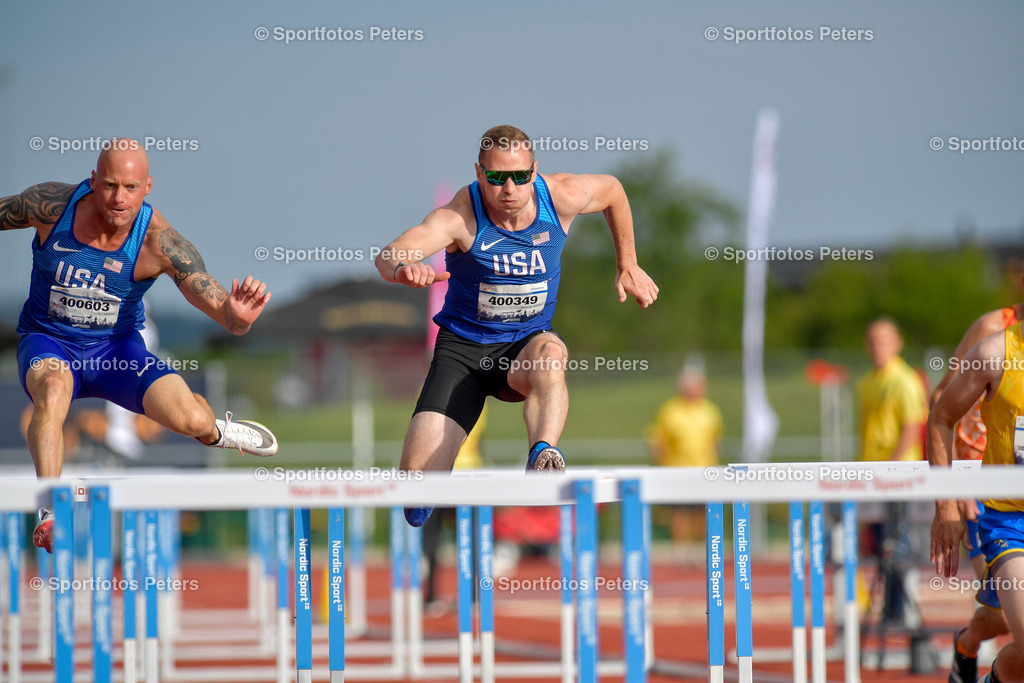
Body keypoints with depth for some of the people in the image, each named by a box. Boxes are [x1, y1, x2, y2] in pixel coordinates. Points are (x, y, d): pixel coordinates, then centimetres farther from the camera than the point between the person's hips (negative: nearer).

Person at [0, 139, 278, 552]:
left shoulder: (159, 243, -23)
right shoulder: (51, 205, -19)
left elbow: (222, 310, -27)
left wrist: (237, 317, -51)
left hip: (116, 348, 1)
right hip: (48, 343, 0)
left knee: (190, 419, -19)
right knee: (53, 388, -37)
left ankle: (212, 433, 21)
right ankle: (49, 513, -38)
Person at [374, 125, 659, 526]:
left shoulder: (561, 197, -12)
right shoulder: (459, 217, -22)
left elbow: (613, 191, 13)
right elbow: (389, 255, -39)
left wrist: (627, 267, 17)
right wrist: (402, 267, -64)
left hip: (527, 342, 1)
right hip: (462, 348, -1)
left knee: (549, 355, -38)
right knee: (417, 474, -15)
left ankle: (543, 457, -59)